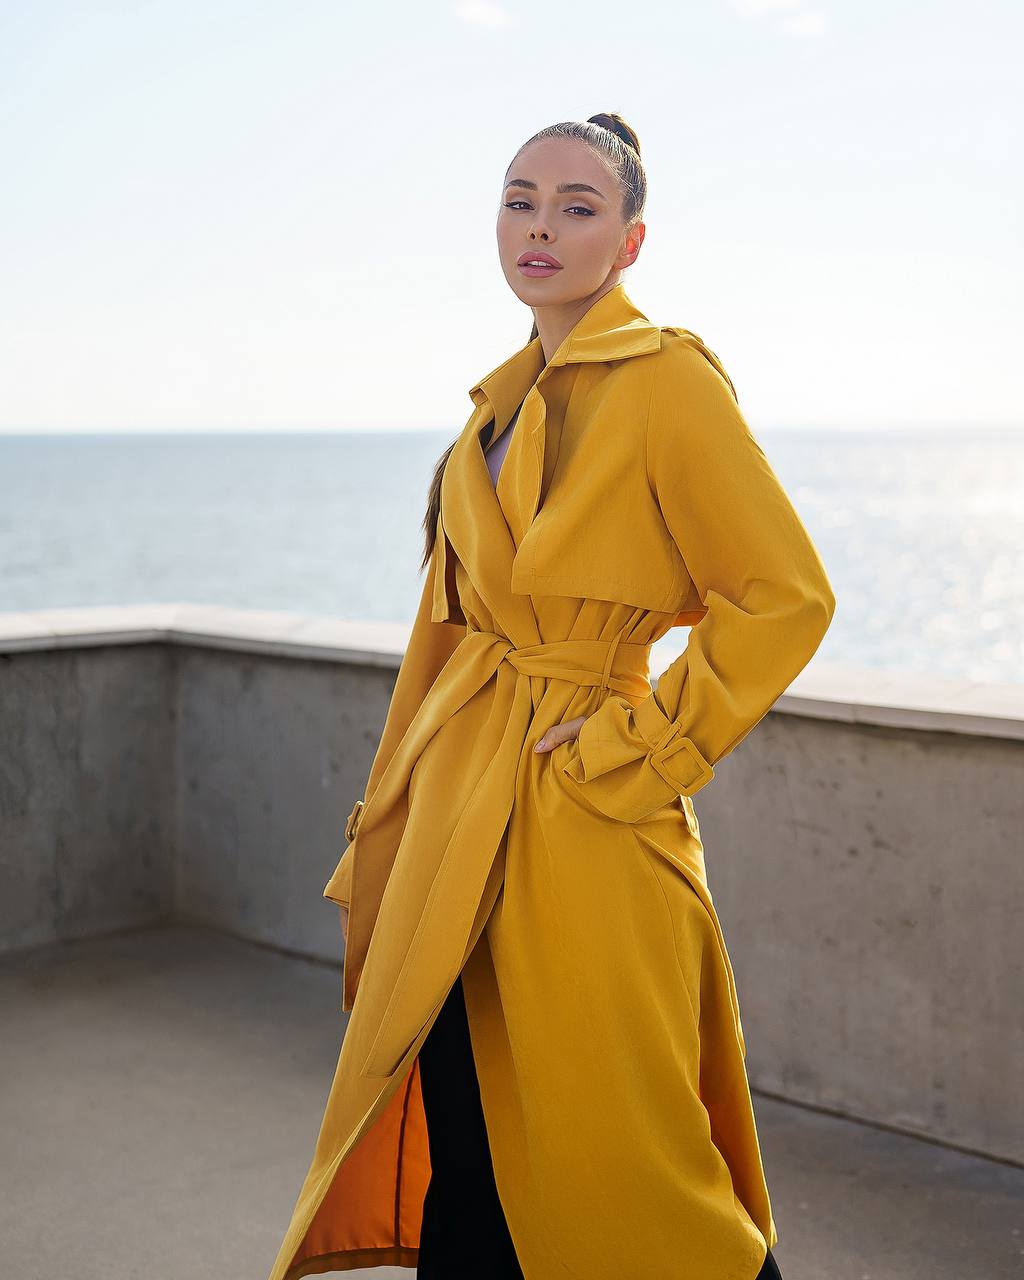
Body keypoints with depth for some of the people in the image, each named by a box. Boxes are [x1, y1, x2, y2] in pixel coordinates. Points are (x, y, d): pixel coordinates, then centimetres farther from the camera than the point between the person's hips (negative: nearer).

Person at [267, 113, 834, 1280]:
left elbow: (786, 595, -12)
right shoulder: (505, 395, 14)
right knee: (460, 1151, 14)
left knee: (604, 1162, 2)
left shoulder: (665, 380, -10)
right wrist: (392, 813, 16)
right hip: (456, 812, 7)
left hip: (582, 825, -7)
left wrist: (639, 744, -14)